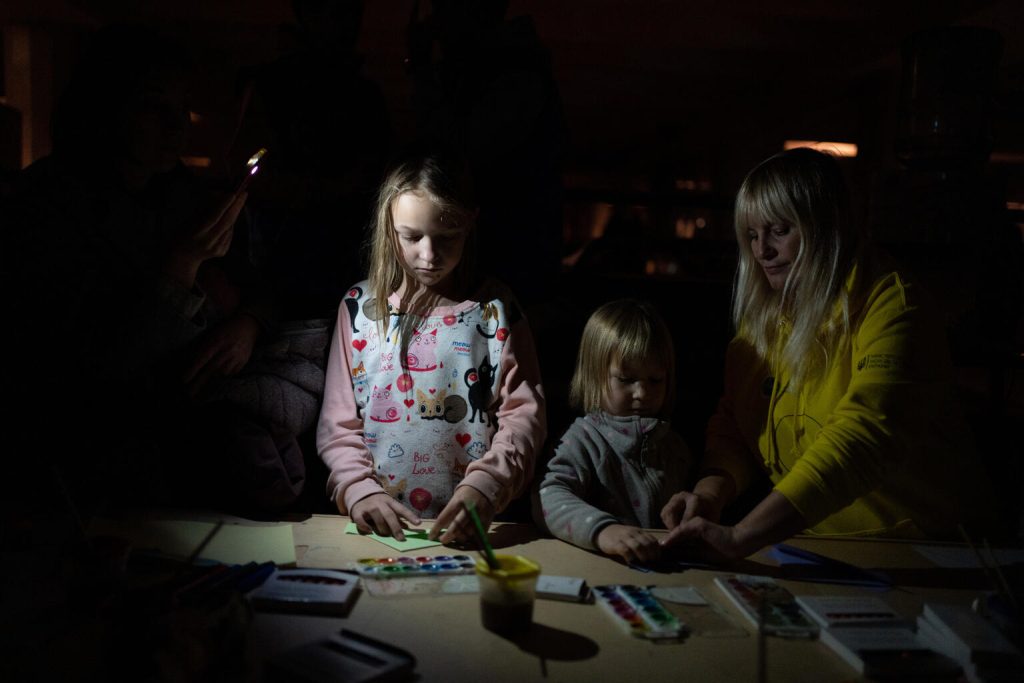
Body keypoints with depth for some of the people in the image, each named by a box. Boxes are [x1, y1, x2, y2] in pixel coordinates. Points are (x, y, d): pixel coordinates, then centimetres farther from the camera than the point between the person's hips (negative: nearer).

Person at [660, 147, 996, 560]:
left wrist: (741, 537, -38)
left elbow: (863, 438, -30)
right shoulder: (761, 317, 5)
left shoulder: (892, 310, -16)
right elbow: (733, 424, 6)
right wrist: (710, 492, -15)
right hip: (809, 545, 6)